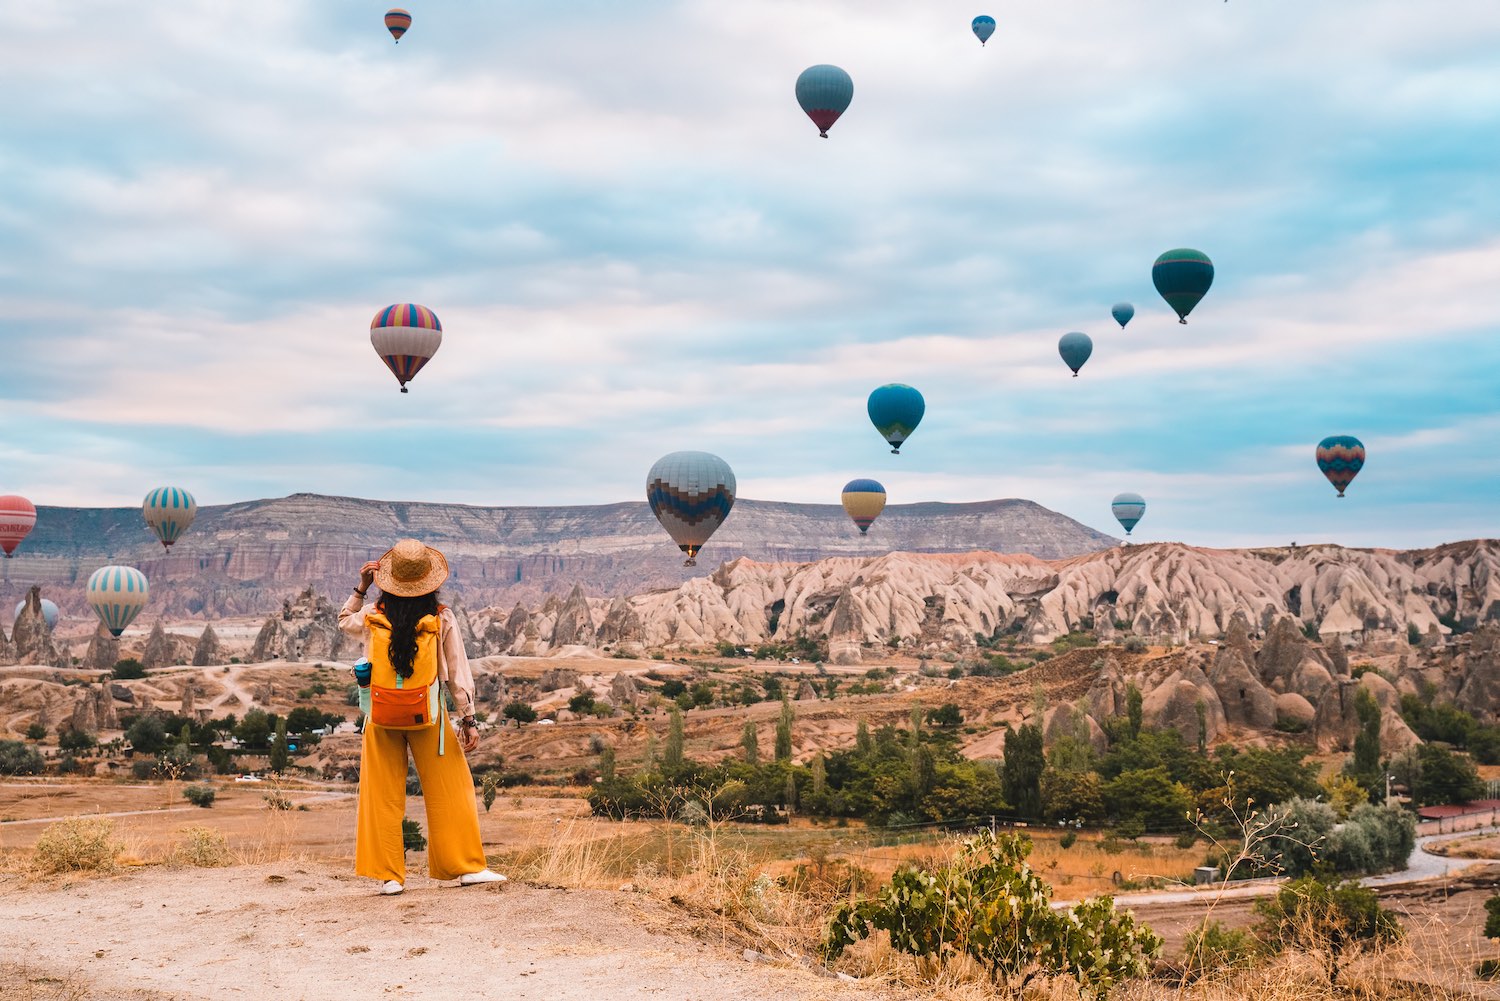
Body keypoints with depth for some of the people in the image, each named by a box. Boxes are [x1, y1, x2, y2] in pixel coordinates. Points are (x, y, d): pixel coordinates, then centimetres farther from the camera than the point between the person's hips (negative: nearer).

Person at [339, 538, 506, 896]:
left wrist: (361, 588, 18)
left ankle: (389, 876, 9)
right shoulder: (441, 620, -8)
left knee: (382, 796, 9)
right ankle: (467, 867, 9)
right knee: (450, 791, 8)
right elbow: (458, 672, -4)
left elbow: (344, 621, 21)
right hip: (427, 717, -1)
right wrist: (468, 719, 1)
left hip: (382, 718, 2)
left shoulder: (374, 617, -3)